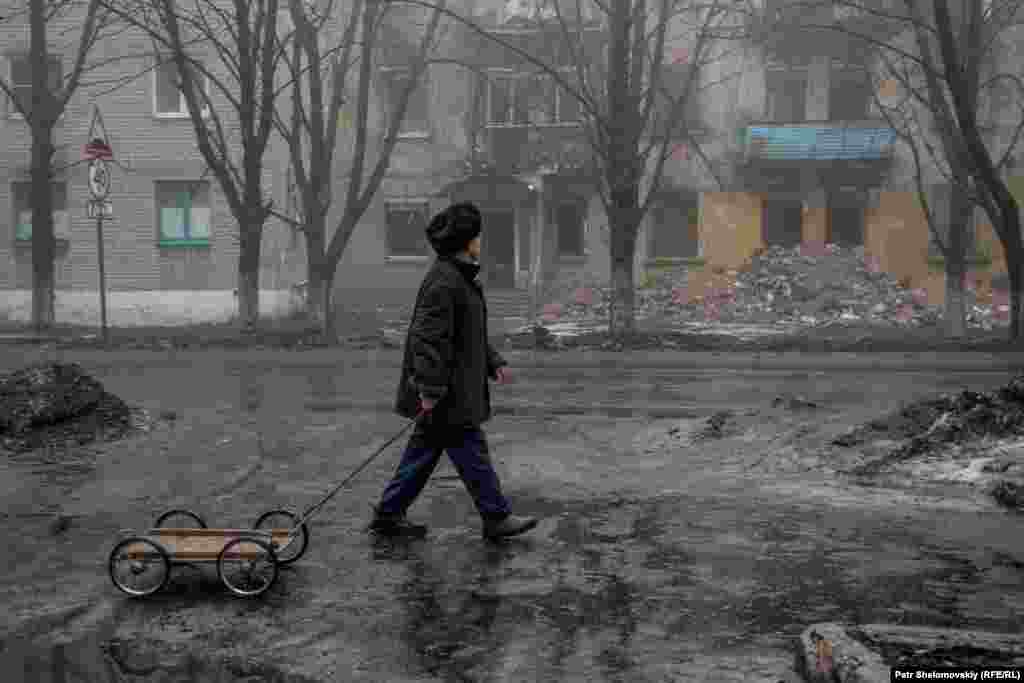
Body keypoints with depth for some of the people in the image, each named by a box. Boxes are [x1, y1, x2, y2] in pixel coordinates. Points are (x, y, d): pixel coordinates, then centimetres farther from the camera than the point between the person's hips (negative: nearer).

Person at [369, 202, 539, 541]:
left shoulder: (460, 277, 16)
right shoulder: (443, 281, -19)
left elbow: (472, 334, 25)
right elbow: (430, 338, -24)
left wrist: (494, 363, 16)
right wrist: (430, 389, -25)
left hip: (454, 389, 11)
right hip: (446, 392, -11)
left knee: (424, 451, 14)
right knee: (471, 450, -1)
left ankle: (388, 514, 21)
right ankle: (496, 518, 10)